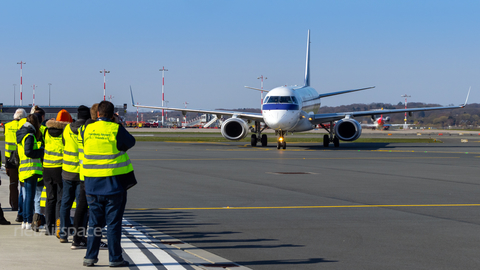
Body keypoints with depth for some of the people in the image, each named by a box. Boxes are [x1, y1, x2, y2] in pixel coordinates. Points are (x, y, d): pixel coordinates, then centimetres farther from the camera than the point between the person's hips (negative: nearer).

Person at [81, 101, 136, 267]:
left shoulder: (87, 129, 0)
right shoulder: (116, 129, -10)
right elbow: (131, 142, 5)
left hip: (92, 184, 3)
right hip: (114, 183, -3)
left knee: (94, 222, 12)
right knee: (114, 222, 3)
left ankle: (90, 256, 12)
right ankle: (115, 258, 6)